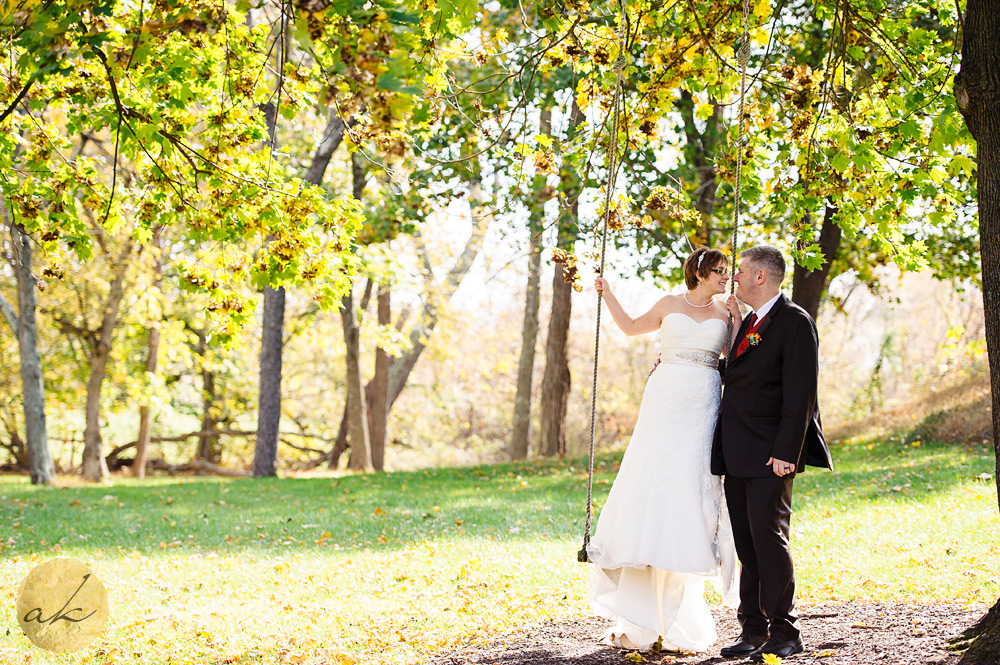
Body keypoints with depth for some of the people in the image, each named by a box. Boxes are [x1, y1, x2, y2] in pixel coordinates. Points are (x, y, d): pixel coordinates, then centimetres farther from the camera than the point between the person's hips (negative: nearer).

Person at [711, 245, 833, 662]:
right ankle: (753, 631, 9)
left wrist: (785, 452, -19)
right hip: (736, 455, 8)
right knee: (746, 544, 6)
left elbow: (799, 393, -14)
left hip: (771, 453, -8)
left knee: (767, 534, -11)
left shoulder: (795, 322, -7)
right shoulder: (748, 323, 20)